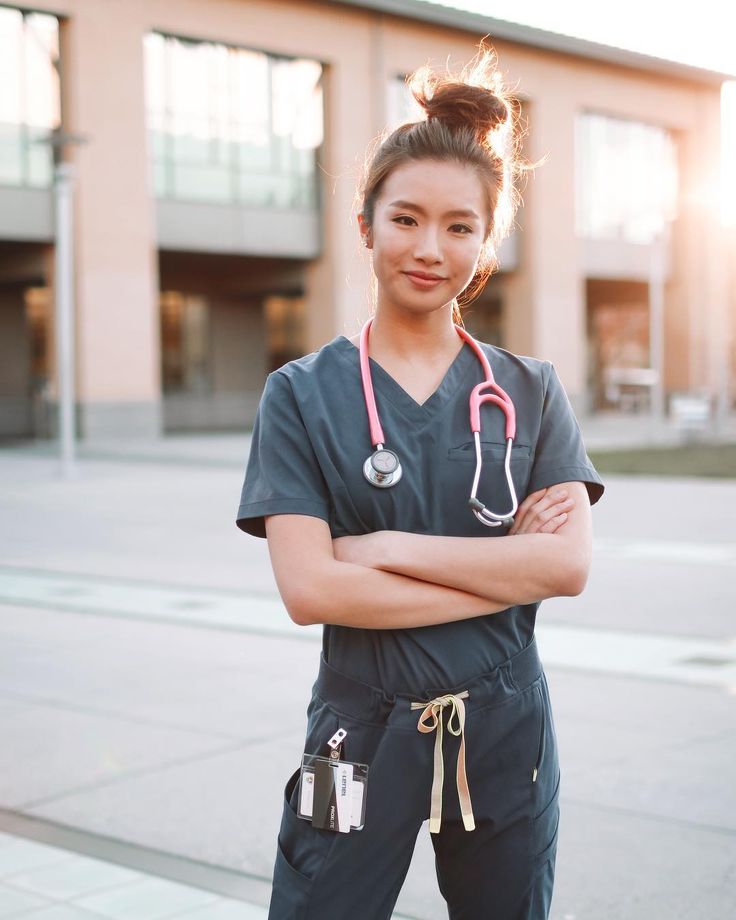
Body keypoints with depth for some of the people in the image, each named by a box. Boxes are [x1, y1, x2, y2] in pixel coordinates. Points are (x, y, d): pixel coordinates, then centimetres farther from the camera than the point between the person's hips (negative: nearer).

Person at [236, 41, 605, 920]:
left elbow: (570, 564, -8)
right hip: (363, 733, -2)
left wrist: (387, 548, -14)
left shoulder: (530, 391, 3)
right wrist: (507, 572, -13)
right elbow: (309, 589, -14)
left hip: (505, 736, 2)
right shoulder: (301, 395, -3)